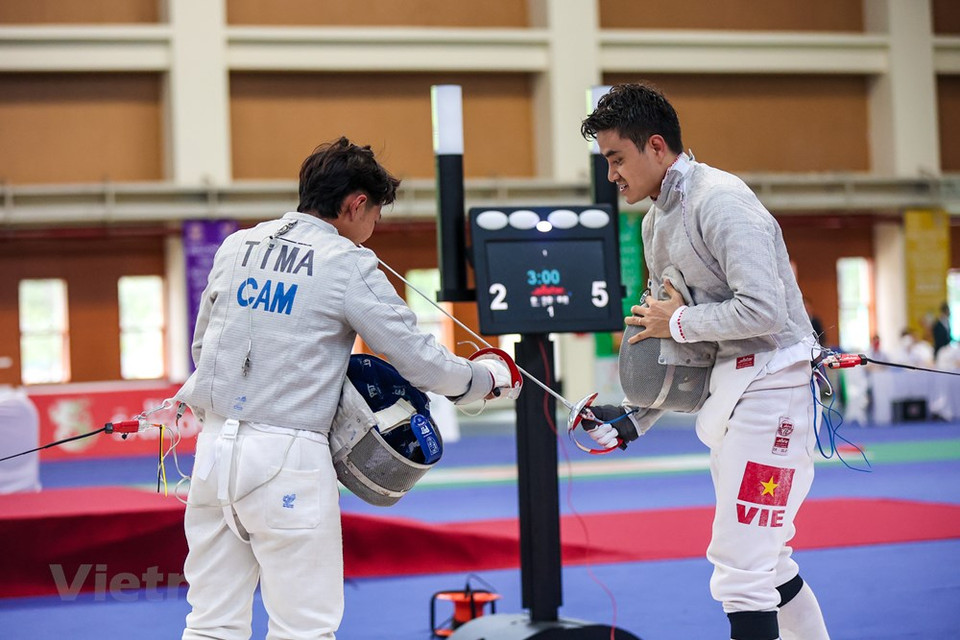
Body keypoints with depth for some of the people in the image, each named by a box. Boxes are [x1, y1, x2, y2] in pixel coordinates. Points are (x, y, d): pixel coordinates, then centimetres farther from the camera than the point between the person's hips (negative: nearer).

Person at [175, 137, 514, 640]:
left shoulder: (237, 247, 9)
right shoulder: (347, 265, -7)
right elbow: (420, 361, -5)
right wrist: (484, 377, 12)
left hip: (216, 447, 6)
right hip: (286, 459, -6)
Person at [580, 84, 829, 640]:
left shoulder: (719, 199, -17)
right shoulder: (659, 220, 13)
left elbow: (763, 311, -27)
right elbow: (674, 339, 20)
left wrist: (678, 321, -14)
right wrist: (636, 417, 11)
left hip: (771, 388, -10)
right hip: (732, 389, 10)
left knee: (741, 570, -11)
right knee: (762, 561, 19)